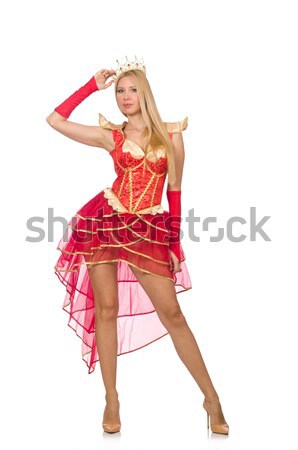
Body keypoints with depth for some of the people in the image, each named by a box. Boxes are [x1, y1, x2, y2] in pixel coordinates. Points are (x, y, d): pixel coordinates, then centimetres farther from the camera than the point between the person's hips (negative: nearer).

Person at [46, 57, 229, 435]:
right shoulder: (110, 136, 6)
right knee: (106, 309, 1)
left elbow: (175, 189, 8)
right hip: (105, 223, 1)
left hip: (149, 231, -1)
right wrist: (93, 85, 8)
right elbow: (55, 120, 4)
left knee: (172, 313, -2)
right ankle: (112, 400, 14)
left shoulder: (171, 136, 5)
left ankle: (211, 399, 8)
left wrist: (174, 241, 7)